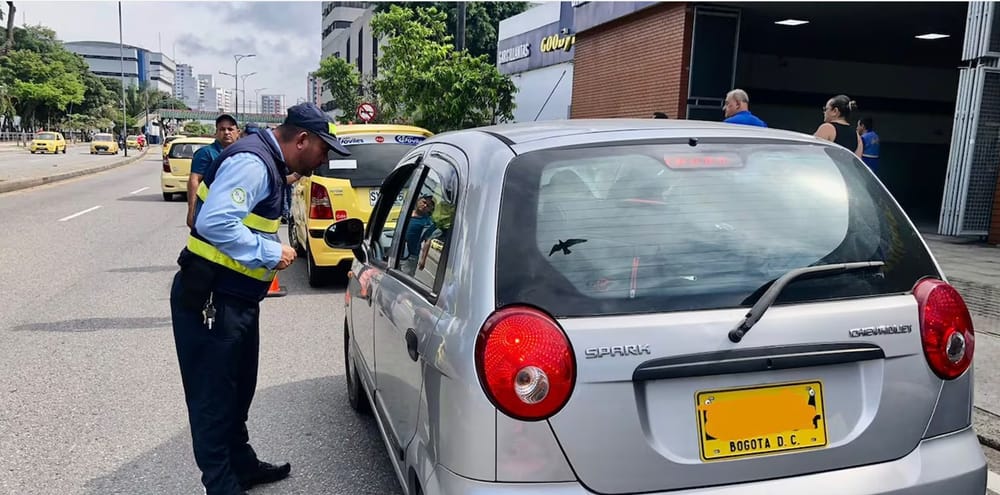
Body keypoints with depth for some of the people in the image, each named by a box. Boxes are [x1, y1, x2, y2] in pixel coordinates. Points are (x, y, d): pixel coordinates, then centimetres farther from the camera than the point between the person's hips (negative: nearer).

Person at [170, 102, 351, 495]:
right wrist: (271, 253, -22)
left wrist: (273, 252, 6)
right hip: (209, 300, -10)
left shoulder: (267, 162, 12)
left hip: (235, 299, 10)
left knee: (237, 390, 22)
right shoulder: (251, 162, -20)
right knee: (214, 398, 2)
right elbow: (214, 222, -31)